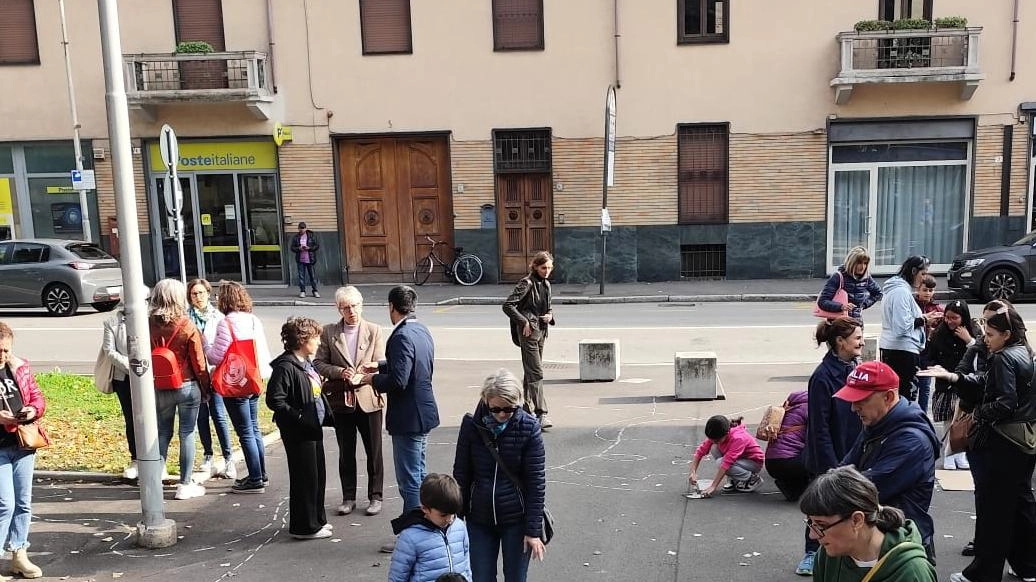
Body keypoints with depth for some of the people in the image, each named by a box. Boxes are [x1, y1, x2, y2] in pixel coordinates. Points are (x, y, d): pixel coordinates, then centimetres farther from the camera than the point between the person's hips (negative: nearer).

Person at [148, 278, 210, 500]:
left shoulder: (149, 326, -6)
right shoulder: (187, 327, -14)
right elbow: (198, 362, -9)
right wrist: (205, 388, 3)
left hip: (159, 389, 3)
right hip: (187, 386, -3)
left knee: (162, 433, 15)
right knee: (187, 434, 5)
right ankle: (185, 484, 10)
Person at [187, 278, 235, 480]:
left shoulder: (217, 316, 2)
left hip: (214, 370, -1)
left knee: (218, 414, -4)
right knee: (201, 415, 10)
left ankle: (228, 458, 1)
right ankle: (208, 455, 24)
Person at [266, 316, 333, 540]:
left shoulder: (307, 364, 12)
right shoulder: (285, 367, -18)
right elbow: (274, 399, -23)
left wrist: (327, 414, 11)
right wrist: (299, 417, -22)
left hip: (313, 429, 10)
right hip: (298, 433, -10)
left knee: (319, 475, 18)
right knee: (305, 478, 0)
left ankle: (316, 519, 32)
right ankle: (304, 527, 11)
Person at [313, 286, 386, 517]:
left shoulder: (374, 331, 0)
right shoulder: (329, 332, 1)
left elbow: (379, 365, -4)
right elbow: (318, 363, 0)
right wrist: (340, 372, -17)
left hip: (368, 399, -1)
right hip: (341, 401, 1)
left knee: (374, 452, 7)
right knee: (346, 453, 12)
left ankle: (375, 497, 21)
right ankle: (348, 498, 25)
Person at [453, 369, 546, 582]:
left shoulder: (529, 428, -12)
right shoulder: (471, 425, -7)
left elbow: (537, 482, -9)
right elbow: (461, 474, 3)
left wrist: (534, 531, -10)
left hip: (516, 520, -2)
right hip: (479, 519, 2)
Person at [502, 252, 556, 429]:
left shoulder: (546, 284, 13)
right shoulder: (527, 283, -12)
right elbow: (508, 305, -16)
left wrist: (550, 315, 2)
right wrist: (524, 322, -17)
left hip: (541, 331, 8)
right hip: (529, 332, -8)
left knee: (531, 371, 15)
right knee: (536, 372, -11)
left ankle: (526, 409, 25)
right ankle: (541, 414, -12)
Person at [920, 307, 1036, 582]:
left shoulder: (1003, 358, -17)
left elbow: (1005, 404, -24)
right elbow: (985, 384, 9)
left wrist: (979, 412, -9)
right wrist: (953, 377, 2)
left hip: (1002, 443, -9)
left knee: (992, 507, -1)